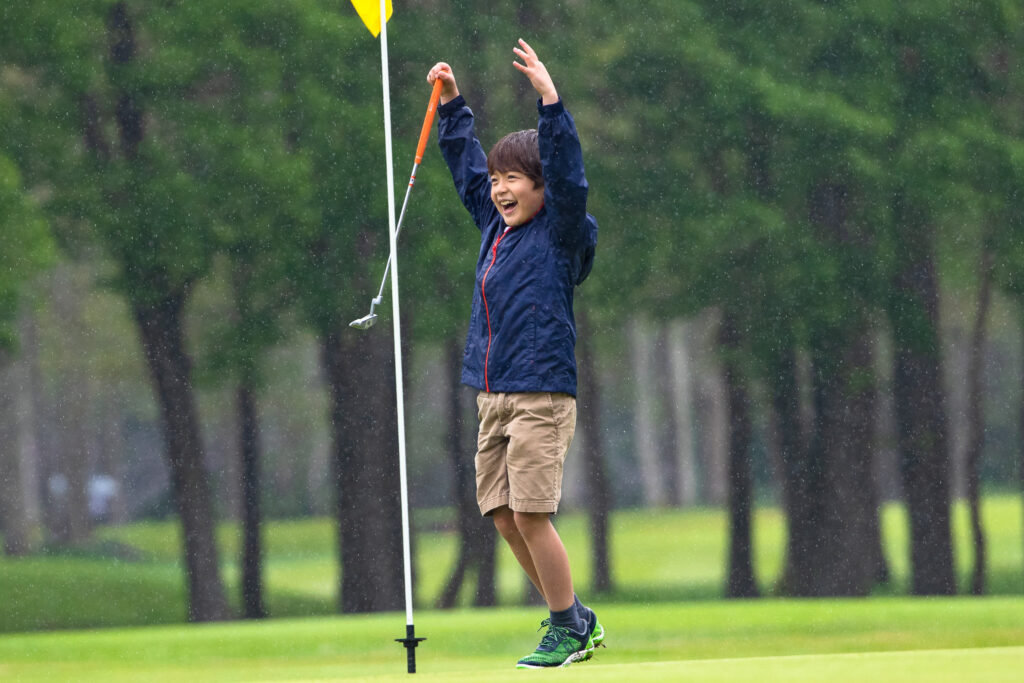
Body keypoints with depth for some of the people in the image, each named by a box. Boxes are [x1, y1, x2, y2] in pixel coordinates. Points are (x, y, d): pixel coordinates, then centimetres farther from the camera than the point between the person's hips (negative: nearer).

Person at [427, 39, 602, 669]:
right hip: (494, 397, 8)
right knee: (502, 512, 7)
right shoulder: (496, 227, 13)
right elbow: (467, 165, 26)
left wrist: (550, 99, -28)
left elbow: (567, 174, -21)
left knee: (531, 515, -10)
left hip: (541, 393, -8)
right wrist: (452, 101, 26)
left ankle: (569, 630, 1)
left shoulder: (560, 233, -6)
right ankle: (573, 618, 18)